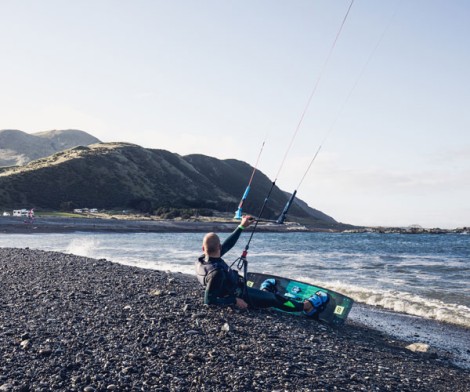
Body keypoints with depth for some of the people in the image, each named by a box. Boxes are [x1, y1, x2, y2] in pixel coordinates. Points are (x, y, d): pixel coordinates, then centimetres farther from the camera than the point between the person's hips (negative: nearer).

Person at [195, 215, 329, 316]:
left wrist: (241, 226, -3)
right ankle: (306, 306, 33)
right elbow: (209, 300, -37)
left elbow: (227, 245, -4)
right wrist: (234, 301, -28)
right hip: (242, 296, -8)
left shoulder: (203, 260, -14)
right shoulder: (217, 272, -40)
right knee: (274, 299, 13)